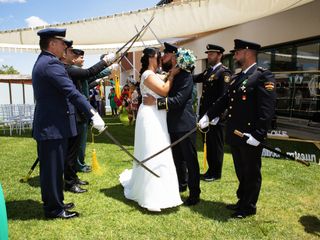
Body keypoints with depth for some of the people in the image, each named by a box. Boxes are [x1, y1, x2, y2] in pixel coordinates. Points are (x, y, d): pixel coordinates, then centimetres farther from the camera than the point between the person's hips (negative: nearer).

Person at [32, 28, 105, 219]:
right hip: (53, 127, -11)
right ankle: (54, 209, 14)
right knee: (53, 169, 1)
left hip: (48, 125, 11)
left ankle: (53, 203, 32)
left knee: (51, 168, 18)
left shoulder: (42, 62, 17)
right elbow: (72, 93, -27)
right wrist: (93, 114, -29)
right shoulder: (51, 63, -17)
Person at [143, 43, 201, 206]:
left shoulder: (185, 75, -14)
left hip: (185, 125, -8)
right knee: (177, 158, 20)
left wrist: (156, 102, -25)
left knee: (190, 159, 1)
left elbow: (178, 100, -24)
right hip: (173, 125, 8)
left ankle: (194, 194, 11)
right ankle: (181, 184, 38)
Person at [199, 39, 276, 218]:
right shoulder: (236, 78, 15)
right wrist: (208, 116, 10)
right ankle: (242, 201, 38)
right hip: (235, 135, 8)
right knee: (241, 172, 21)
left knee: (251, 173, 9)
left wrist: (257, 135, -23)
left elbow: (267, 109, -20)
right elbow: (225, 101, 16)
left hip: (250, 137, -8)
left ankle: (249, 207, 26)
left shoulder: (263, 76, -13)